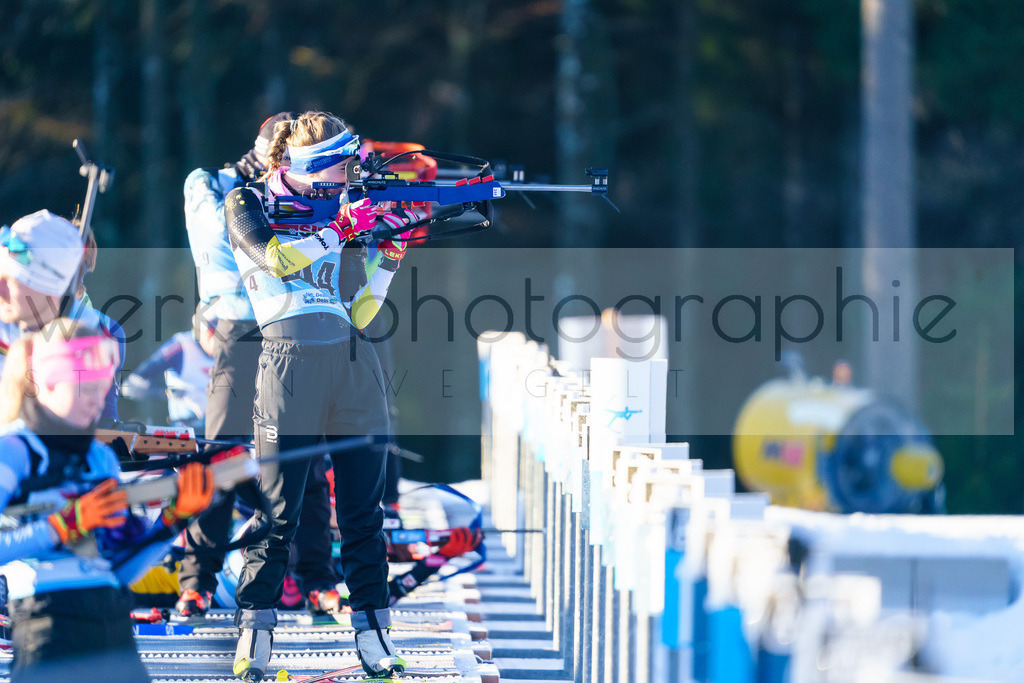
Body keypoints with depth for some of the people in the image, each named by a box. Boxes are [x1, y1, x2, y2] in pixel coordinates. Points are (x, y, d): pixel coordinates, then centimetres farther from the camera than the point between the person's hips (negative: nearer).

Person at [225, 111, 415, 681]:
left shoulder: (331, 211, 21)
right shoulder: (248, 205, 8)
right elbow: (277, 258, -13)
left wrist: (389, 259, 7)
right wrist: (347, 225, -10)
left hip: (354, 364, 5)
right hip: (289, 361, -5)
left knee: (364, 506, 3)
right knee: (277, 509, -5)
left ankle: (374, 633, 6)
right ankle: (255, 633, 1)